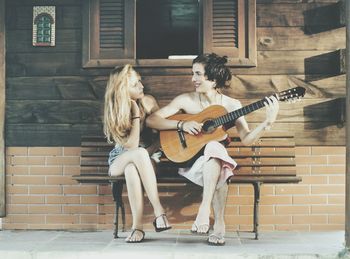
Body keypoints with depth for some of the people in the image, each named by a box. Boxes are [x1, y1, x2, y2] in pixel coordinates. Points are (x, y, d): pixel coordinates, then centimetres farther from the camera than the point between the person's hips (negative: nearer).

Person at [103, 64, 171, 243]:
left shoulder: (148, 101, -6)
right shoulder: (114, 113, -14)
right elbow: (131, 145, -23)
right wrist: (136, 113, -22)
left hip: (146, 158, 2)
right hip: (119, 161, -1)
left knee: (131, 169, -37)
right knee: (139, 153, -38)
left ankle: (137, 226, -37)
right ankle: (158, 211, -39)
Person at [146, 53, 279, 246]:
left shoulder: (232, 105, 2)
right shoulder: (186, 100, 0)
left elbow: (246, 139, -4)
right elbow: (151, 120, -5)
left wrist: (268, 122, -18)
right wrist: (181, 124, -18)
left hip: (216, 160, 1)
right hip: (188, 158, -1)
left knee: (213, 147, -34)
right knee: (214, 147, -33)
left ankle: (204, 209, -35)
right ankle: (218, 226, -34)